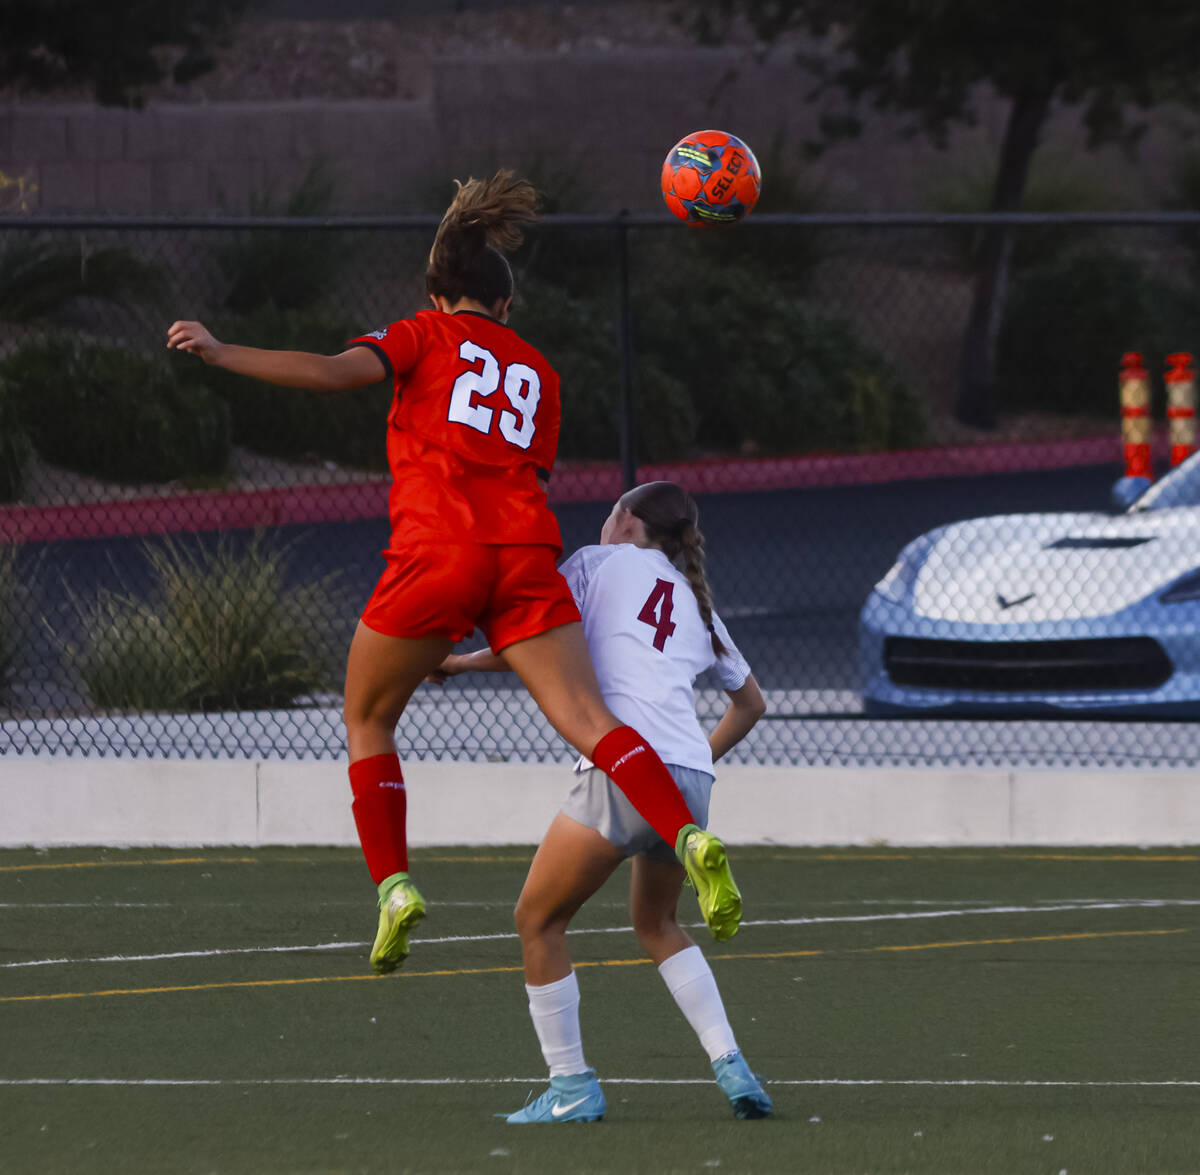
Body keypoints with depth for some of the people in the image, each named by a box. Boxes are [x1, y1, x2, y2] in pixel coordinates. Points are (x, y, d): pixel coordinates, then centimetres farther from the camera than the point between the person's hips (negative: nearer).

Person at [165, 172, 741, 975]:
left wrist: (219, 353, 0)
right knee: (586, 720, -6)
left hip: (436, 549, -3)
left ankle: (394, 886, 6)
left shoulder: (430, 335, 13)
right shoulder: (539, 374, 25)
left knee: (367, 720, 16)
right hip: (526, 550, 3)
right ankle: (690, 839, -26)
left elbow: (335, 372, -4)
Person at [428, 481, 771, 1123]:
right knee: (657, 923, 27)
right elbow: (750, 702, 36)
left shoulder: (598, 563, 10)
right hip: (691, 779, 6)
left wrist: (461, 661, 14)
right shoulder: (697, 604, 26)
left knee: (538, 920, 7)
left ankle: (571, 1086, 5)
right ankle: (730, 1066, 13)